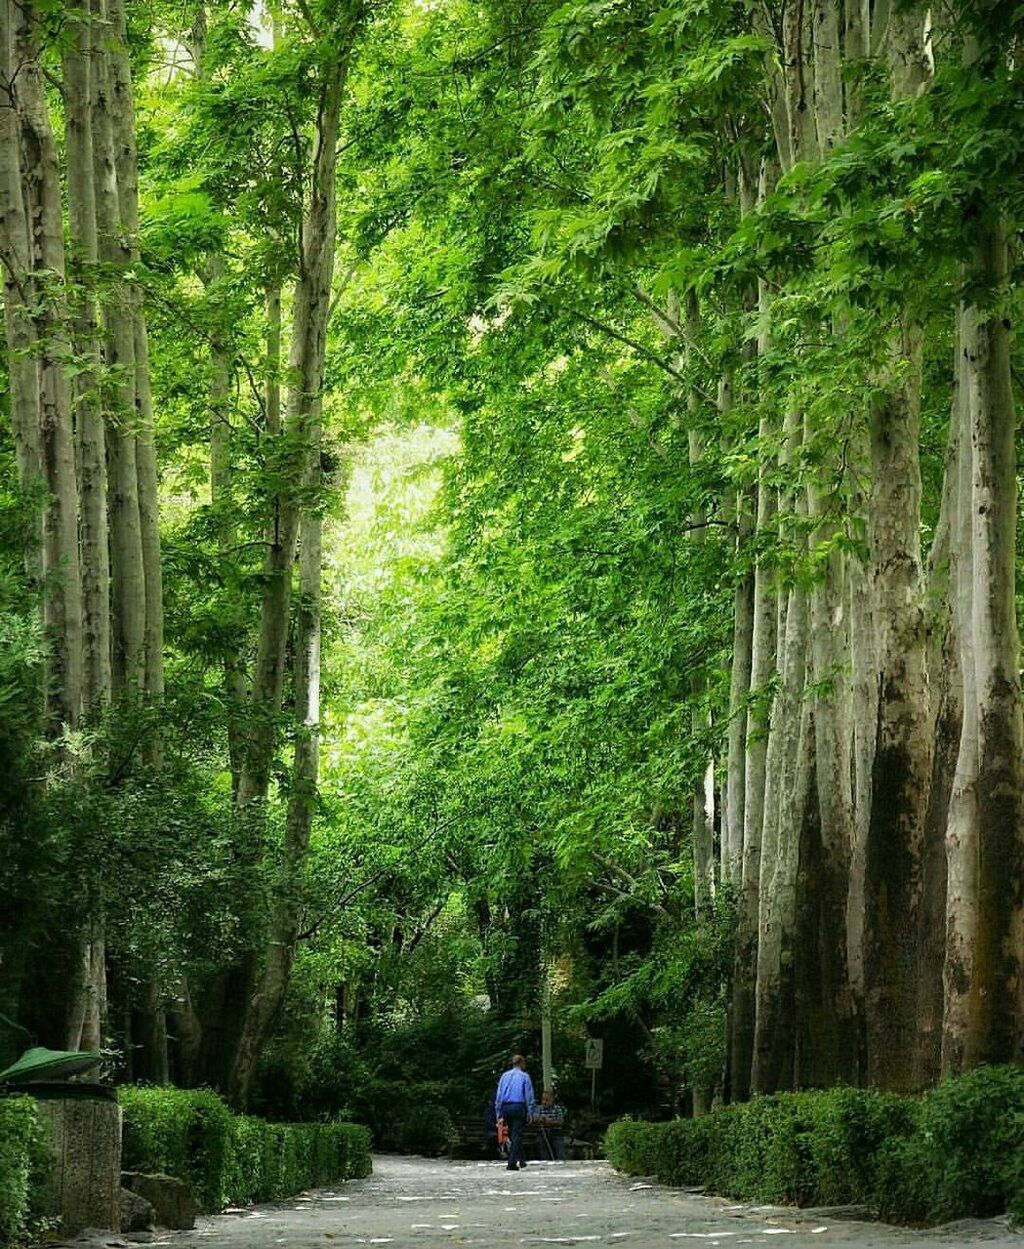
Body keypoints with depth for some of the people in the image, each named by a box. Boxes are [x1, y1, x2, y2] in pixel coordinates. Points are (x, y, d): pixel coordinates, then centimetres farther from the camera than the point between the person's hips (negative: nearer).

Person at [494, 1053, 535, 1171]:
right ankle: (512, 1163, -12)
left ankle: (519, 1161, 22)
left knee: (512, 1135, 14)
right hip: (519, 1107, -4)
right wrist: (529, 1113, 0)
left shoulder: (505, 1076, 11)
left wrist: (498, 1112, 13)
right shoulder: (524, 1077, 0)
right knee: (517, 1135, -4)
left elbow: (498, 1095, 11)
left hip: (505, 1108, 4)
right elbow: (529, 1096, -3)